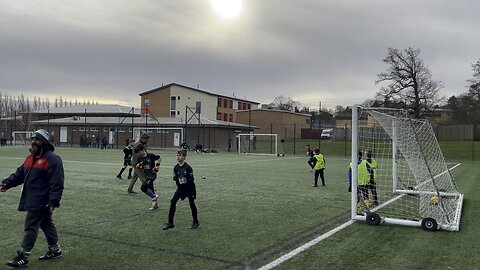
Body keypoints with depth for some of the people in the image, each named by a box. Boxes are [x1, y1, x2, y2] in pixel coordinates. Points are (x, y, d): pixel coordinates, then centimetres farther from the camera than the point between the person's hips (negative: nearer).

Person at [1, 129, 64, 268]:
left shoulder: (52, 159, -16)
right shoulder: (30, 158, 14)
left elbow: (57, 183, -20)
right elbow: (19, 174, 16)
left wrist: (53, 201, -25)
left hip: (41, 203, -9)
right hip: (33, 201, 9)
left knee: (31, 227, -5)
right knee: (46, 224, 18)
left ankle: (23, 257, 4)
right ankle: (55, 250, 30)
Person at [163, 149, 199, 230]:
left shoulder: (188, 168, -19)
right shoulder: (176, 168, -2)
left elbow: (191, 180, -17)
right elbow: (176, 179, 5)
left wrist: (192, 193, -17)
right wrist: (180, 187, 1)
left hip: (189, 188, -5)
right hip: (181, 188, 5)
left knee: (192, 204, 6)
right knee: (172, 202, -7)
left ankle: (195, 222, 25)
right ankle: (170, 223, -2)